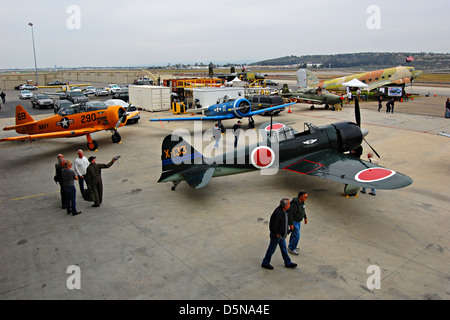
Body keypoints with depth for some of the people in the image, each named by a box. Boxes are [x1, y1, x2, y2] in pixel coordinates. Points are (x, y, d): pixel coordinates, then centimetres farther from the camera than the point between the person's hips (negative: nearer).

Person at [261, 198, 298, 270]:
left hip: (281, 234, 9)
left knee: (283, 248, 21)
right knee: (272, 249, 9)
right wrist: (277, 234, -18)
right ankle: (265, 263, 27)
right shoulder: (277, 213, -33)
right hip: (276, 235, -9)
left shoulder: (283, 210, -4)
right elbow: (272, 226, -29)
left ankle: (288, 263, 36)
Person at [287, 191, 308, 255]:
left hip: (298, 221, 9)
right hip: (293, 221, -9)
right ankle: (291, 249, 14)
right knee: (296, 236, -4)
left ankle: (290, 246, 39)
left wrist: (305, 217, 19)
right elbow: (290, 214, -29)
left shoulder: (302, 201, -4)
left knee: (294, 233, 22)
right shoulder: (294, 203, -32)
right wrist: (291, 224, -25)